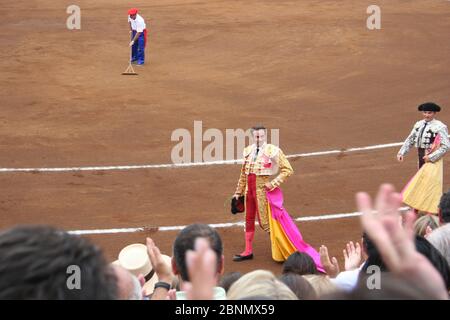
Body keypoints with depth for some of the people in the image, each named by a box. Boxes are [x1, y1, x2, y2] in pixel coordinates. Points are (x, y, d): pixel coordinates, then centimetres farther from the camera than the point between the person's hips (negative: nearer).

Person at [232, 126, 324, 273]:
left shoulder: (273, 151, -12)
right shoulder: (248, 151, 5)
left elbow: (287, 170, -10)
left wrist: (273, 183, -17)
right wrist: (239, 191, 16)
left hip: (264, 191, -6)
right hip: (250, 190, 6)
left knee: (267, 221, -1)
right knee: (249, 220, 14)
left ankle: (280, 252, 10)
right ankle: (248, 251, 26)